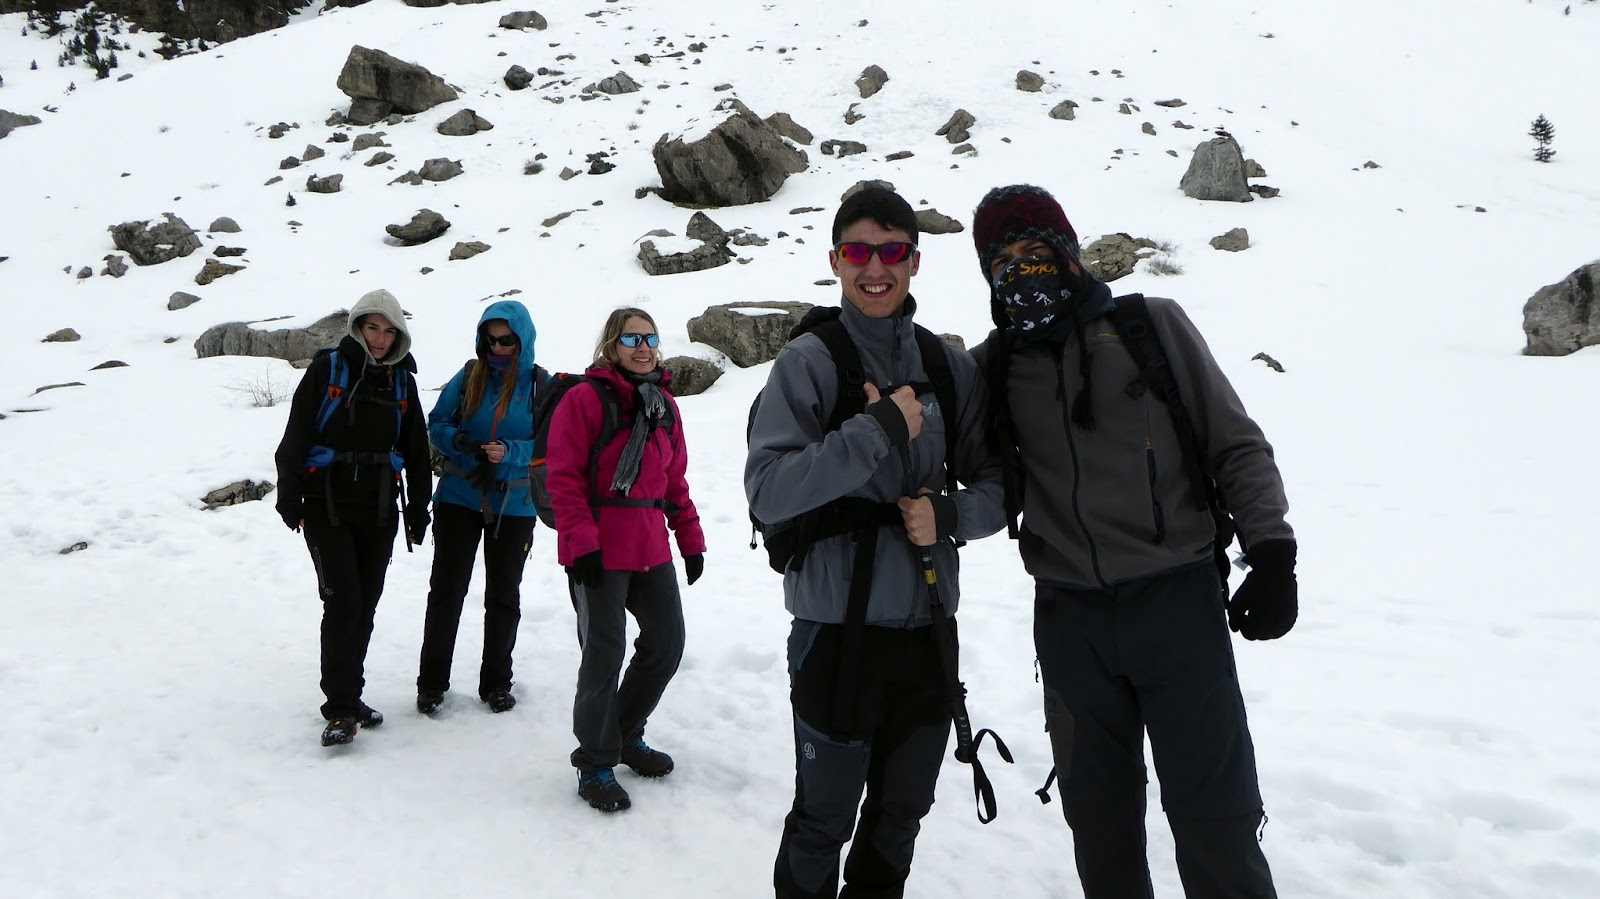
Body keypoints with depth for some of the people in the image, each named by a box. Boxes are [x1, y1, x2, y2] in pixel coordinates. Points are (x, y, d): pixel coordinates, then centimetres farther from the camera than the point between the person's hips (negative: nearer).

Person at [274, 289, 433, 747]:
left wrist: (418, 511, 12)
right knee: (342, 604, -11)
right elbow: (296, 436, -3)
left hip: (379, 511, 4)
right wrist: (289, 499, -8)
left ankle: (348, 696, 22)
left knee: (365, 606, 8)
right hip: (328, 507, -4)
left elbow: (416, 451, 14)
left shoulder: (402, 380, 10)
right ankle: (341, 709, -5)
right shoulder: (328, 367, -1)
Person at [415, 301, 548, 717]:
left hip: (514, 505, 0)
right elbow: (436, 425, 3)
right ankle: (431, 682, 16)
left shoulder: (540, 386, -4)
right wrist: (460, 440, -19)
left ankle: (496, 682, 24)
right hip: (459, 498, 1)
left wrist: (510, 452, -23)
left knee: (504, 595, 10)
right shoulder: (468, 377, -1)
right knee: (446, 589, 3)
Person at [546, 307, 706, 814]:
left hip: (651, 547, 7)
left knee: (667, 642, 12)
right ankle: (595, 763, 12)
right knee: (605, 652, -5)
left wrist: (690, 538, 14)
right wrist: (581, 541, -18)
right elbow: (563, 476, -11)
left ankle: (624, 733, 32)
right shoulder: (585, 398, -7)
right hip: (598, 550, -7)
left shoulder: (664, 405, 14)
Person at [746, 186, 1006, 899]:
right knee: (824, 818, 7)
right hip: (837, 628, -4)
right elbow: (767, 491, -19)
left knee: (903, 811, 20)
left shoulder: (950, 366, 4)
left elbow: (998, 483, 7)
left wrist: (949, 514, -13)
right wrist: (879, 429, -22)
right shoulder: (808, 361, -8)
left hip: (928, 627, 5)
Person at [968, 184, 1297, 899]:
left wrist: (1271, 550, -7)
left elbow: (1236, 445, 3)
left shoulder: (1151, 325, 2)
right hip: (1069, 619, 3)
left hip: (1178, 602, -2)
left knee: (1213, 816, 0)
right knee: (1098, 813, 14)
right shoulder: (993, 365, 8)